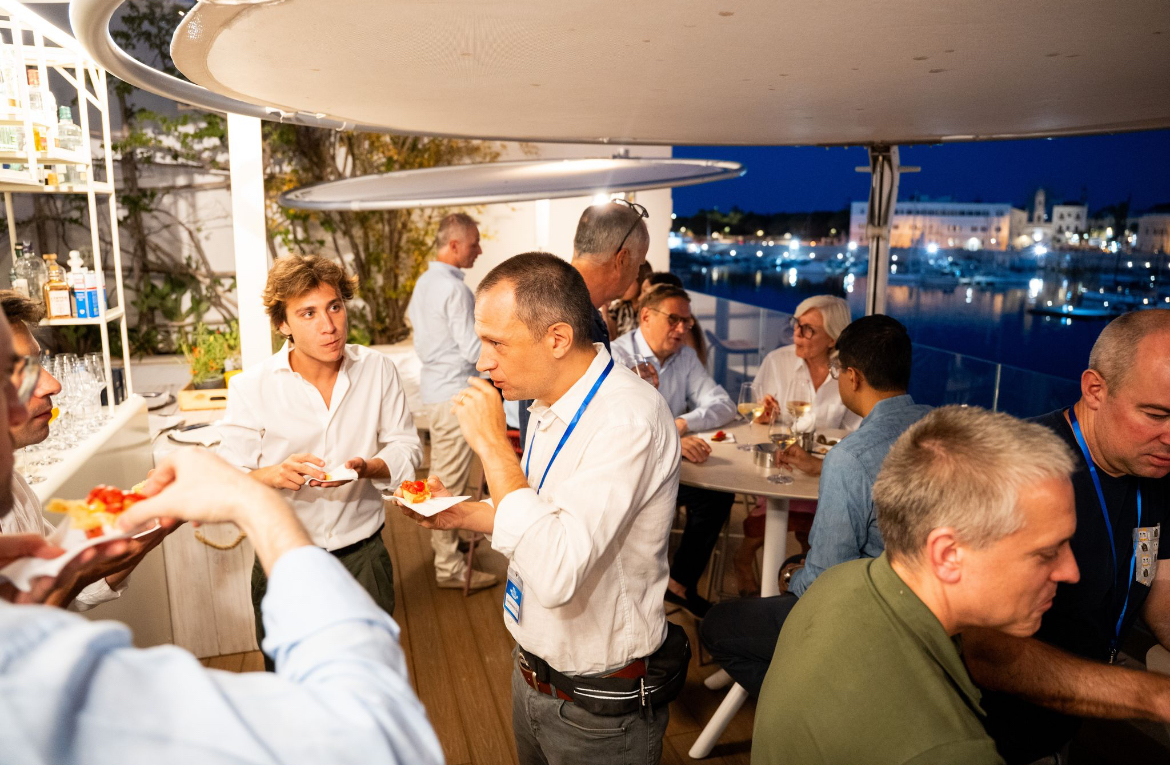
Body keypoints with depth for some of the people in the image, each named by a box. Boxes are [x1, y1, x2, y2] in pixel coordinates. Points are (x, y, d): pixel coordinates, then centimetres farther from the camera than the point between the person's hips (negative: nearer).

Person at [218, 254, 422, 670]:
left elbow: (406, 448, -1)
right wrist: (274, 475, -29)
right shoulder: (251, 387, -10)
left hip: (364, 557, 1)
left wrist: (366, 467, -21)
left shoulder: (377, 370, -6)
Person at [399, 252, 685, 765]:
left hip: (598, 707, -8)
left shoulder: (628, 419, -30)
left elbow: (556, 575, -37)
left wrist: (492, 443, -31)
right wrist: (463, 514, 0)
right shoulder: (551, 403, 0)